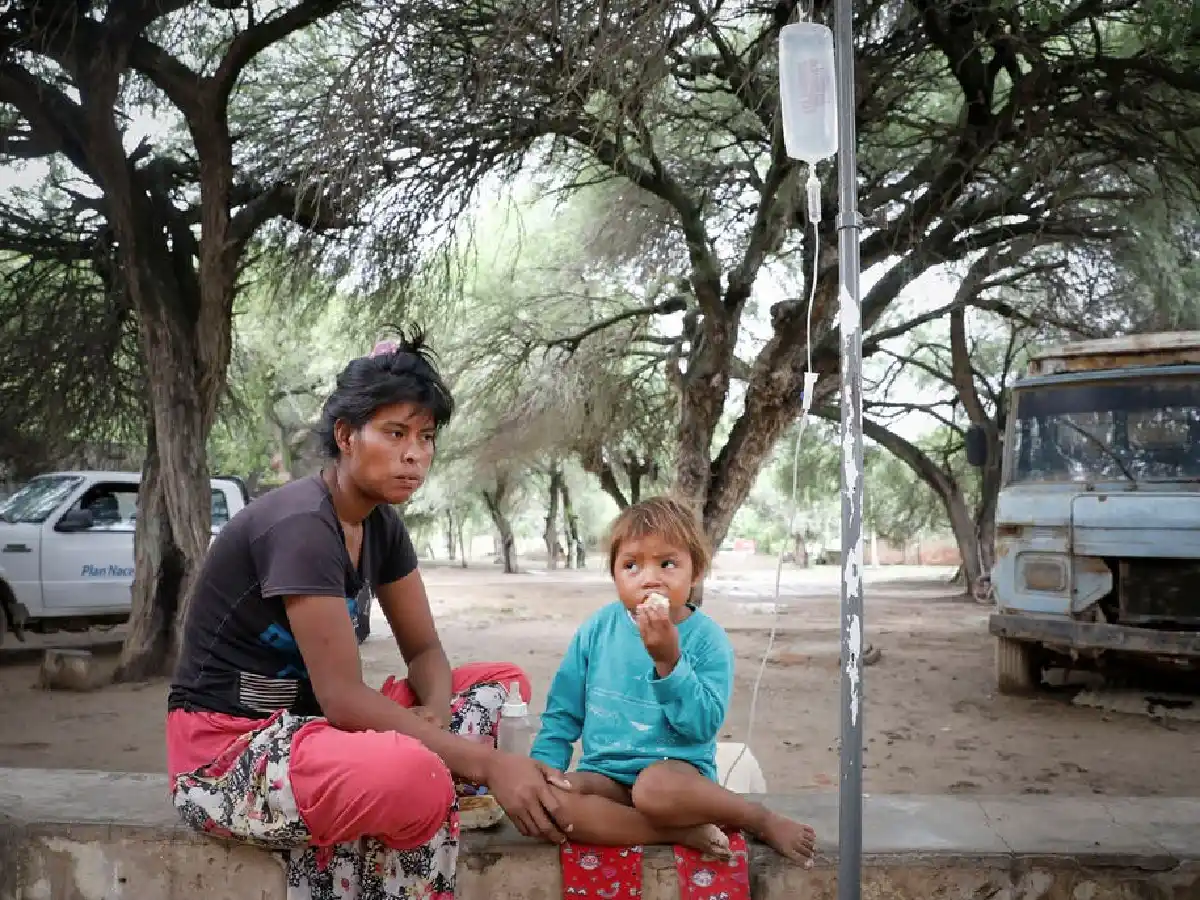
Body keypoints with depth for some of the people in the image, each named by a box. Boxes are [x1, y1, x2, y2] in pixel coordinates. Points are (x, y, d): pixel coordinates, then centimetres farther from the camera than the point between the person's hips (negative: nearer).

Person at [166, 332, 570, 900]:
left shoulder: (381, 524, 5)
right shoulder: (301, 525, -21)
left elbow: (424, 650, 8)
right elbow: (342, 698, -25)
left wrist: (435, 713, -16)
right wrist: (487, 763, -26)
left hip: (304, 724, 10)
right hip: (227, 746, -10)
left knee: (499, 681, 1)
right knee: (416, 778, -37)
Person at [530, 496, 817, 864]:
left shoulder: (707, 639, -8)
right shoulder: (597, 630, -1)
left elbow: (704, 726, -16)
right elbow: (562, 714, 8)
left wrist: (669, 661, -26)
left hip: (677, 768, -3)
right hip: (605, 774, 4)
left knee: (656, 786, -39)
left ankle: (762, 820, -11)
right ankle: (686, 833, -20)